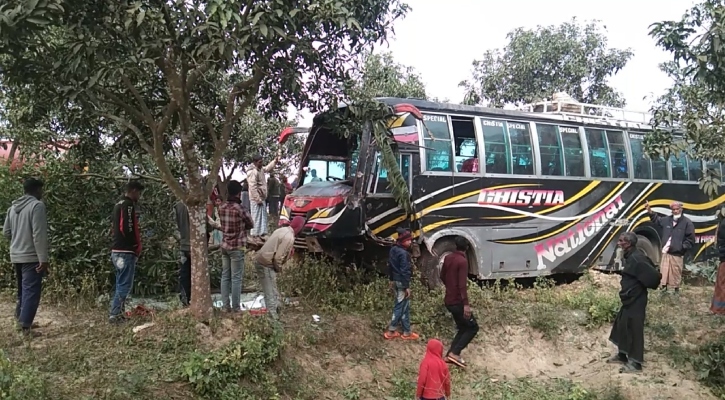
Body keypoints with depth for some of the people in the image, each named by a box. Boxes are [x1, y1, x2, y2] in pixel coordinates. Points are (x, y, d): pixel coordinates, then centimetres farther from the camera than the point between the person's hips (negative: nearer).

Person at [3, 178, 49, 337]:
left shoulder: (13, 207, 11)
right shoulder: (37, 205, -14)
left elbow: (6, 232, 17)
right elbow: (39, 235, -20)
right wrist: (43, 258, -19)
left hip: (16, 256, 8)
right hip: (31, 257, -8)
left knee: (23, 289, 21)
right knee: (31, 291, -5)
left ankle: (20, 318, 29)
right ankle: (25, 326, -6)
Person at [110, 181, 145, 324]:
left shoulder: (118, 205, 18)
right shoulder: (128, 205, -12)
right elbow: (128, 228, -20)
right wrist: (138, 247, -9)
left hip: (117, 250, 10)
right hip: (126, 251, -10)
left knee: (121, 284, 14)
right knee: (125, 284, -6)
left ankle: (116, 313, 16)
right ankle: (115, 314, -5)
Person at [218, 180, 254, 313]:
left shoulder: (222, 208, 2)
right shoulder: (240, 208, -16)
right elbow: (251, 225, -4)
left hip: (224, 246, 6)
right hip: (237, 247, -6)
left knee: (225, 276, 10)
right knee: (236, 278, 0)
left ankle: (225, 305, 13)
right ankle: (236, 307, 4)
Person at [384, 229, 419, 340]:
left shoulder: (393, 249, 6)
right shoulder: (403, 253, -22)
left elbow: (390, 266, 13)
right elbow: (404, 271, -22)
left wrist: (391, 279, 21)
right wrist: (407, 286, -18)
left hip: (395, 281, 10)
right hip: (402, 282, -10)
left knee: (398, 306, 13)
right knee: (401, 307, 1)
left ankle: (406, 332, 21)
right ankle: (391, 331, 6)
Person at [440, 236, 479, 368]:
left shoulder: (448, 258, 7)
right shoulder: (462, 261, -17)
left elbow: (442, 277, 19)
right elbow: (462, 284, -24)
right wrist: (466, 304, -25)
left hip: (449, 300, 8)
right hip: (458, 302, -8)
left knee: (463, 328, 18)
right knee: (473, 327, 2)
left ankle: (450, 354, 12)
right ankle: (454, 353, -7)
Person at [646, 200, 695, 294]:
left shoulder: (687, 222, -7)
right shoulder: (667, 220, 8)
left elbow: (691, 239, -6)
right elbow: (656, 219, 28)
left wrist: (682, 247, -14)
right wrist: (650, 211, 17)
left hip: (677, 254, -5)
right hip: (666, 253, 5)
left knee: (676, 274, 2)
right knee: (664, 272, 8)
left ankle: (676, 290, 16)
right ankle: (664, 288, 19)